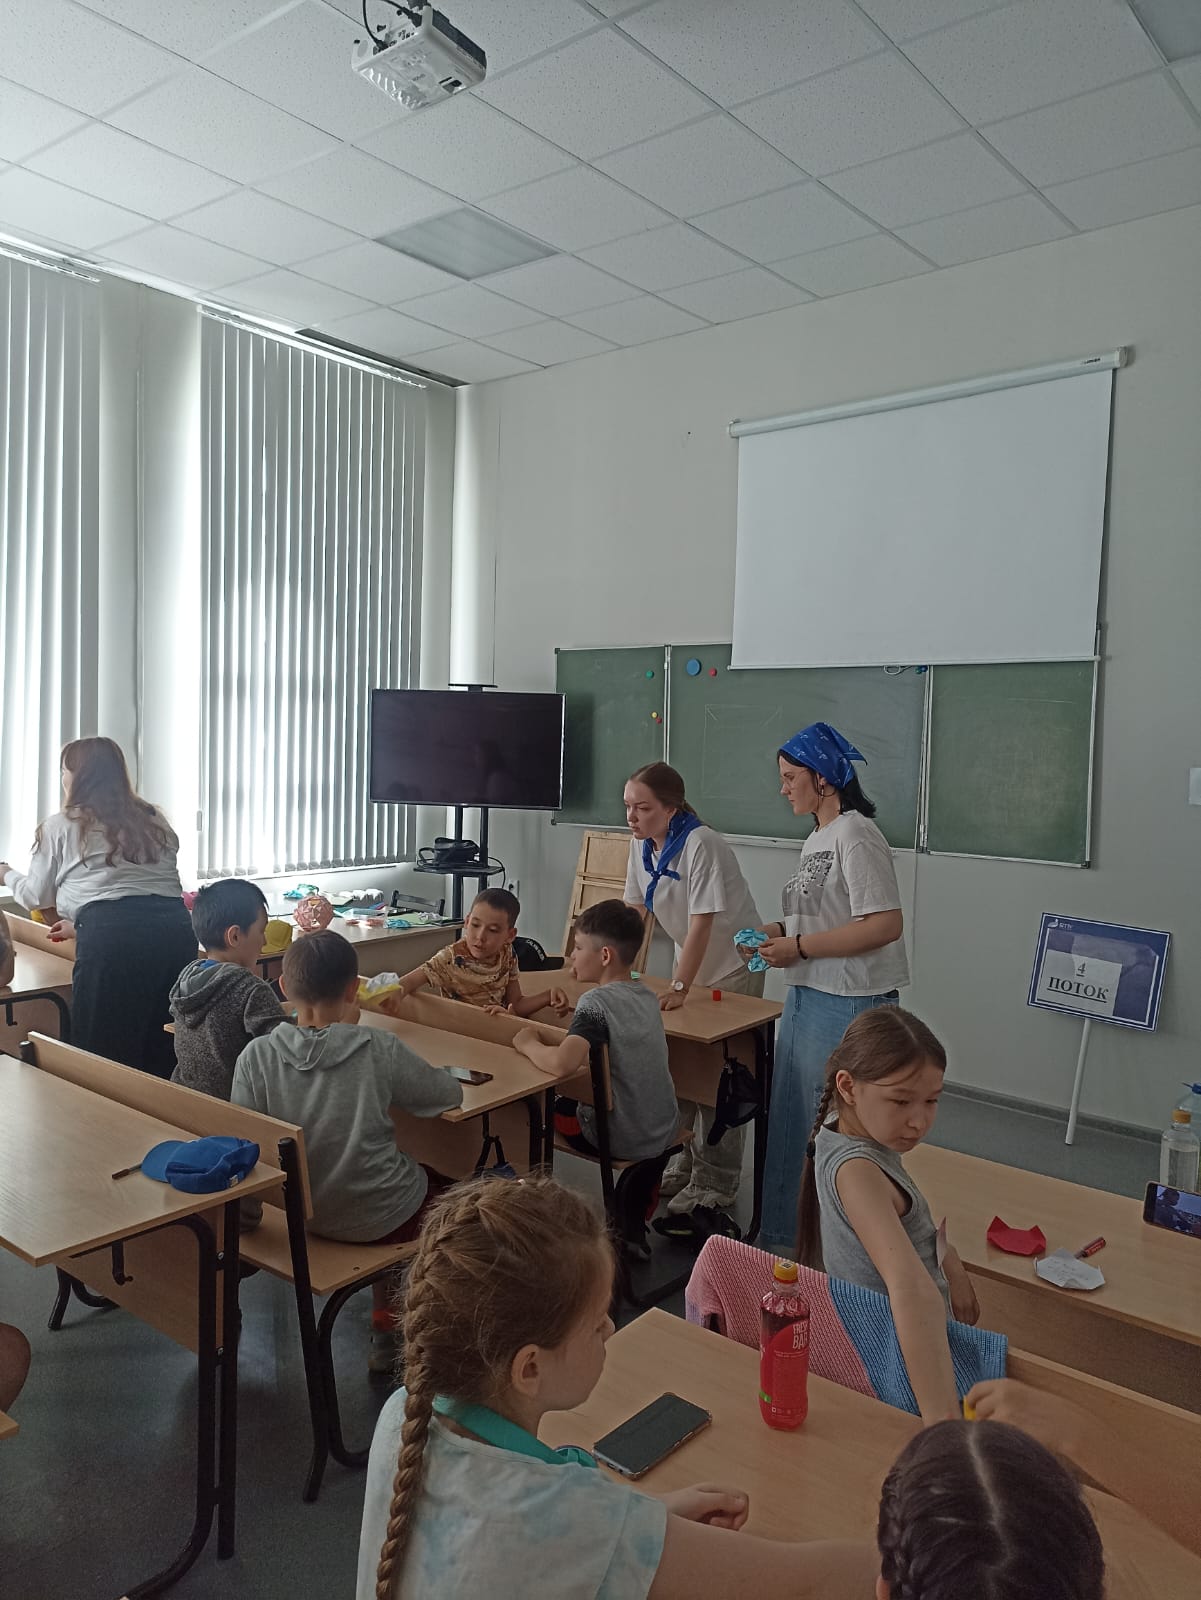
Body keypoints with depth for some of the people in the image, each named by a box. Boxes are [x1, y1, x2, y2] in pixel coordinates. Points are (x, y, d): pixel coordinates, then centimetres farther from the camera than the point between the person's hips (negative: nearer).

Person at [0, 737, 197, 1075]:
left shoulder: (61, 826, 12)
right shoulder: (155, 820, 25)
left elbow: (37, 897, 22)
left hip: (111, 937, -5)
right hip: (176, 929, 5)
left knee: (105, 1059, 4)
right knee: (163, 1059, 11)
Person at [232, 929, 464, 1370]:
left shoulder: (256, 1056, -14)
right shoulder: (379, 1049, -19)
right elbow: (452, 1095, -7)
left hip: (303, 1212, 4)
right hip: (380, 1217, -4)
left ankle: (386, 1327, 34)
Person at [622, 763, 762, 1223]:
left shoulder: (700, 846, -27)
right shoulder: (642, 844, -4)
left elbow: (701, 925, -28)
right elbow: (636, 911, 1)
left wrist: (679, 989, -28)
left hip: (733, 966, -7)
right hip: (690, 962, 7)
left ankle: (715, 1186, 9)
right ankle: (686, 1163, 27)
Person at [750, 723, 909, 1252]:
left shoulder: (855, 836, -16)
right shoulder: (816, 839, 14)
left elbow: (885, 925, -24)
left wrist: (799, 948, -20)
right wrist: (780, 931, 5)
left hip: (848, 1005, -10)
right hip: (806, 998, 10)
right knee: (788, 1122, 17)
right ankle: (779, 1239, 33)